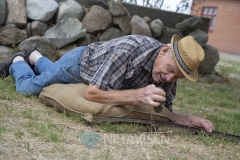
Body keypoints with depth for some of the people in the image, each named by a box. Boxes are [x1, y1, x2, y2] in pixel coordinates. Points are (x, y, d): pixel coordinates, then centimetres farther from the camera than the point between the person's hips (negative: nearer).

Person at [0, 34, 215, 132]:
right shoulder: (128, 50, -46)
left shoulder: (168, 76, -26)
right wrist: (138, 95, -56)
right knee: (28, 87, 14)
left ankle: (34, 56, 58)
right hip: (80, 62, -6)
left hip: (98, 74, 6)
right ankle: (17, 62, 41)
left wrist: (192, 120, -35)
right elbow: (92, 93, -45)